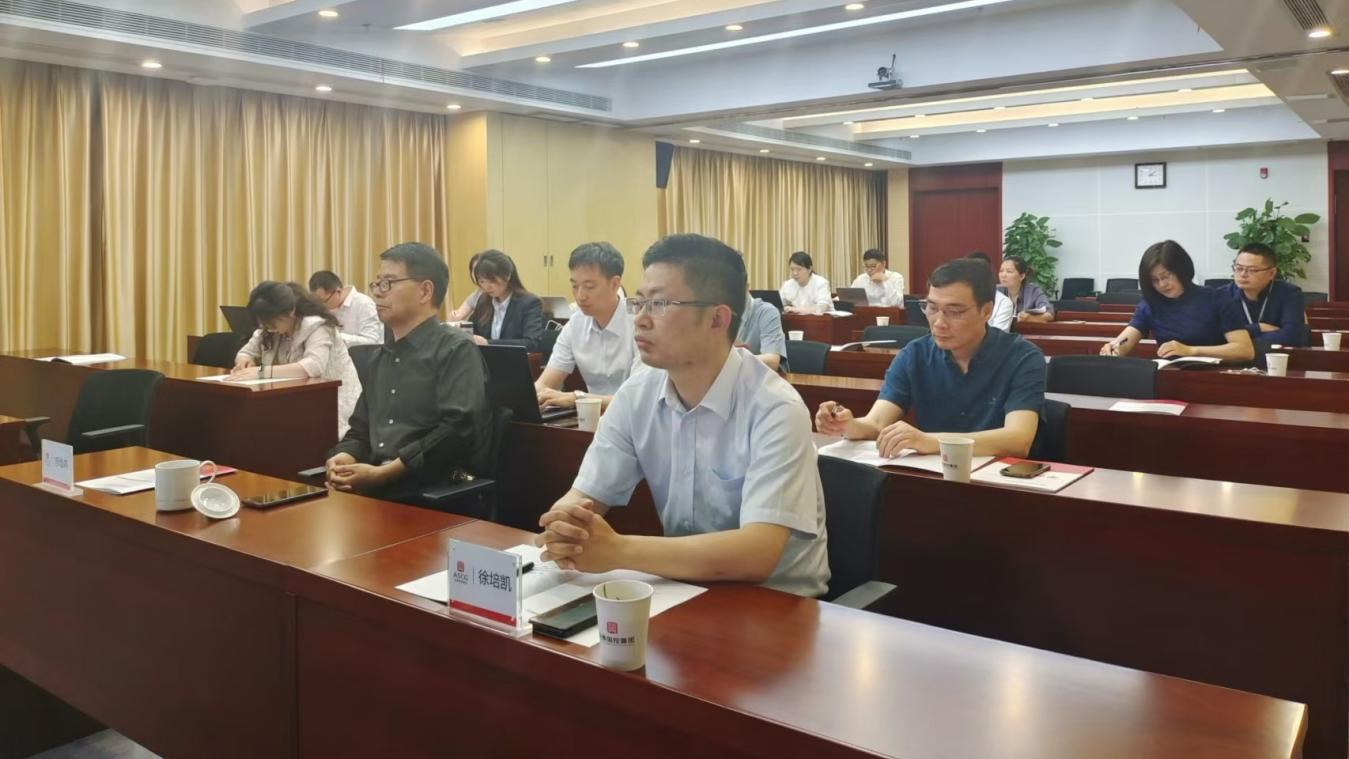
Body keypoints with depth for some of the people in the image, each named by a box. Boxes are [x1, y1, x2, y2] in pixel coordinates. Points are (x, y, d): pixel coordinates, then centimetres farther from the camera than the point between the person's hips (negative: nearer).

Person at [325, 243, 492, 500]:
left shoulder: (456, 350, -3)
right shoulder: (381, 356, 21)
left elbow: (457, 429, -15)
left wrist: (383, 474, -17)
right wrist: (344, 457, -1)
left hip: (438, 494, -7)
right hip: (376, 489, 7)